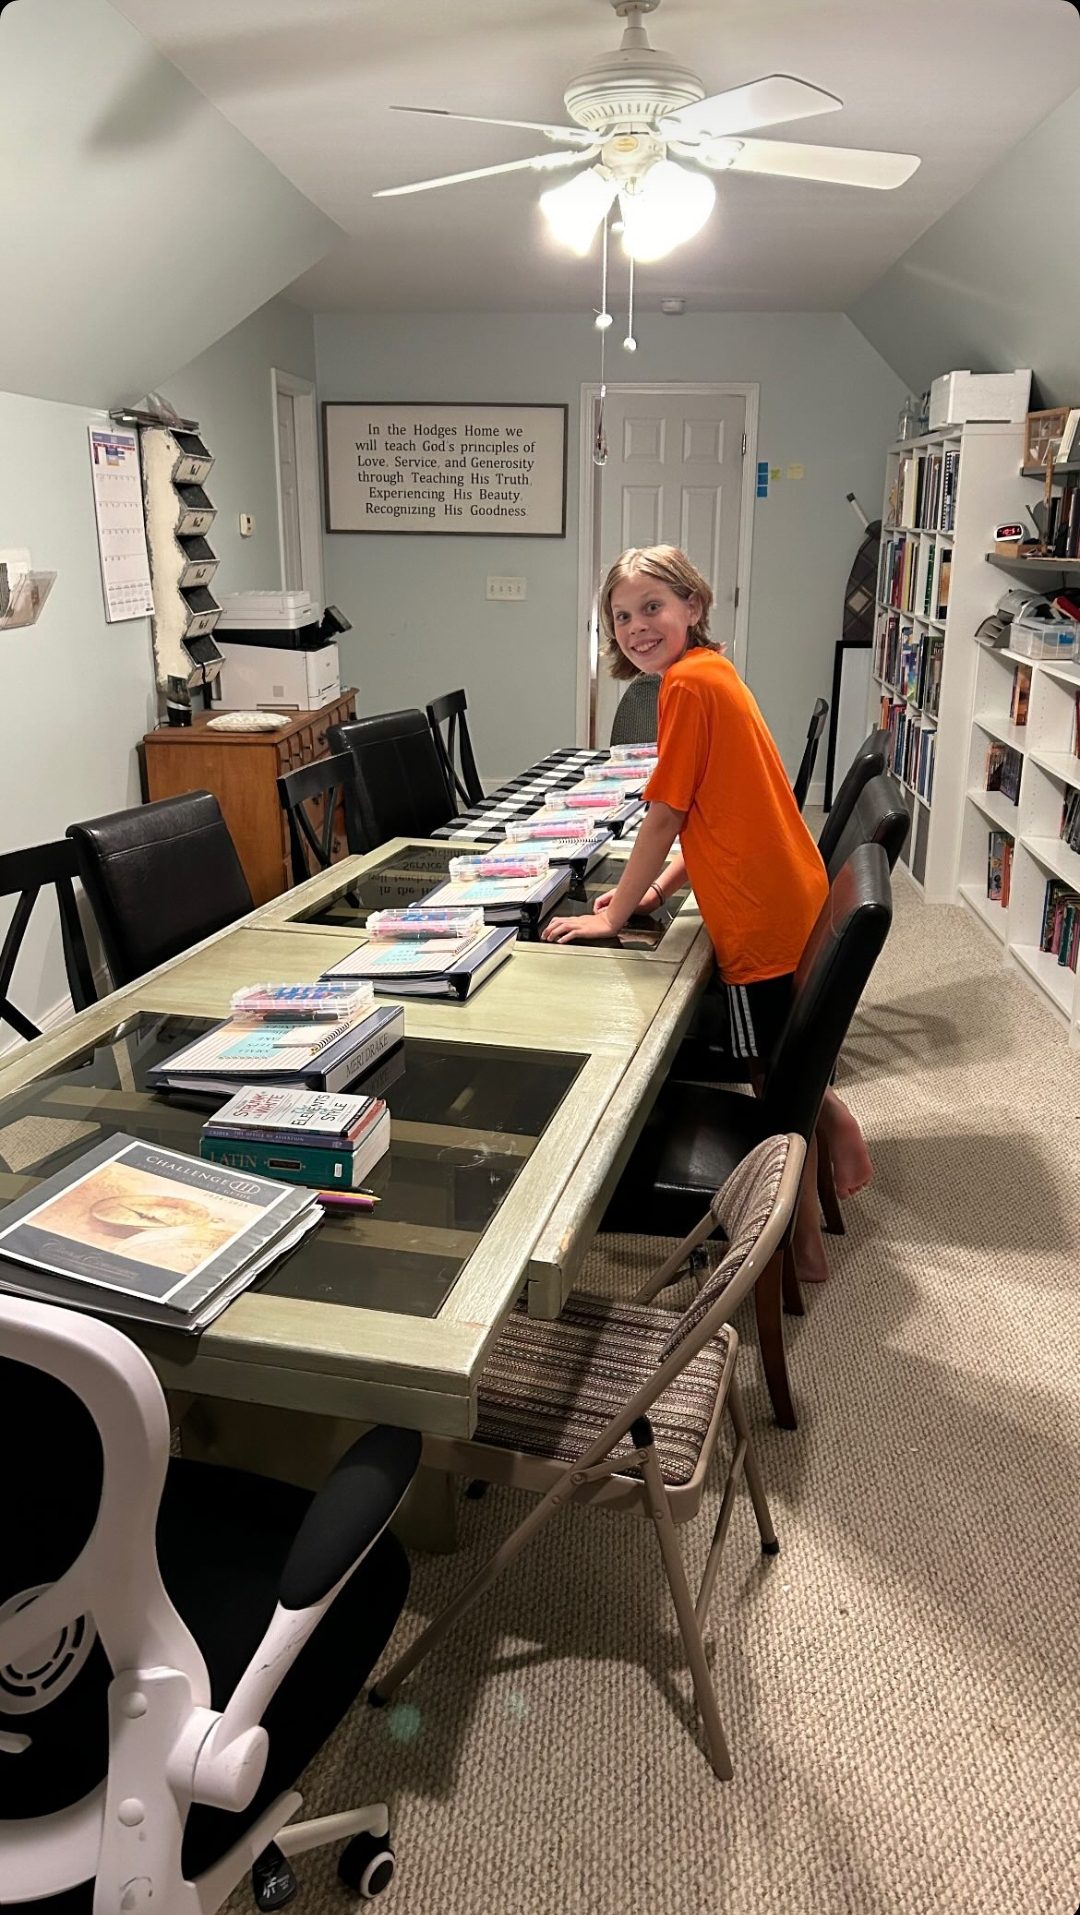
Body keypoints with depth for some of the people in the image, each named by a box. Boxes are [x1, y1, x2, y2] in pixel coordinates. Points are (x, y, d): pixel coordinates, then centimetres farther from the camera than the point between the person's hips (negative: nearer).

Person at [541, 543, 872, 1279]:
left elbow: (664, 816, -16)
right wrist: (657, 891, 8)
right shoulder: (712, 673, 12)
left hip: (764, 921, -9)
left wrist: (613, 916, -8)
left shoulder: (689, 682, -17)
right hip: (791, 904, 9)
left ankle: (805, 1249, 23)